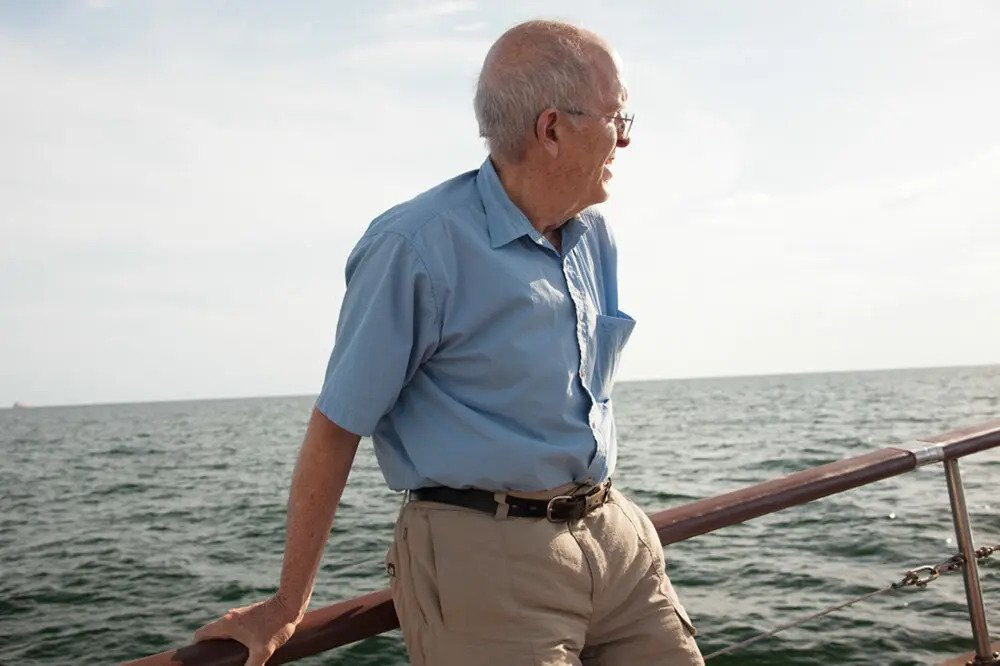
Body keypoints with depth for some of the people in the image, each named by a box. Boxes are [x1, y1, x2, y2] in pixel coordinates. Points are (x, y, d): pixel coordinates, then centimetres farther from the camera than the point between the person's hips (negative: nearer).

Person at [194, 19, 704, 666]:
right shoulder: (416, 247, -15)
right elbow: (337, 429, -11)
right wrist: (287, 607, -5)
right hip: (484, 556, -7)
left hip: (617, 538, 7)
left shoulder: (596, 236, 9)